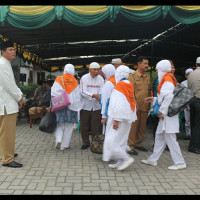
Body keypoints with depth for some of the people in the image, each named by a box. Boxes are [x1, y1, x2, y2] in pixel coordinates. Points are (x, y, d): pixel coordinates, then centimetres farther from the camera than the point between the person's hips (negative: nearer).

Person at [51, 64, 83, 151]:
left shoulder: (58, 79, -2)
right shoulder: (75, 81, 1)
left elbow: (54, 93, -8)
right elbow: (78, 95, 1)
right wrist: (78, 106, 10)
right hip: (72, 106, 0)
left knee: (60, 124, 12)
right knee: (68, 126, 8)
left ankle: (58, 140, -7)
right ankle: (64, 145, 13)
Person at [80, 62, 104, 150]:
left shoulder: (101, 79, 3)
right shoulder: (84, 78, -4)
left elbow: (102, 91, -3)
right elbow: (83, 91, -14)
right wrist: (93, 95, -26)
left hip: (96, 106, 1)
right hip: (86, 105, -1)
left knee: (96, 126, 4)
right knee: (84, 125, 7)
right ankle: (85, 142, 23)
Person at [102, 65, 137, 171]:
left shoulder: (119, 86, -16)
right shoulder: (129, 85, 8)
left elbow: (118, 105, -22)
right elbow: (132, 102, 13)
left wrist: (116, 120, -19)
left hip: (120, 118, -9)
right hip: (127, 117, 9)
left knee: (112, 141, -3)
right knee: (121, 140, 15)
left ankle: (127, 158, -2)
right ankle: (120, 162, 21)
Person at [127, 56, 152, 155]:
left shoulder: (148, 77, 13)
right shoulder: (132, 76, -5)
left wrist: (149, 103, 13)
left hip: (145, 107, 6)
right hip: (135, 106, -6)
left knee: (142, 127, 12)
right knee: (133, 126, -2)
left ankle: (138, 143, 26)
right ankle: (130, 146, 6)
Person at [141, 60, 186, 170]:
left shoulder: (167, 78, -14)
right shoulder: (169, 78, 16)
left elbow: (169, 96, -25)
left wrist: (162, 111, -20)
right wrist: (153, 99, 21)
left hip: (168, 114, -10)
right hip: (165, 113, 10)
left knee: (170, 138, -4)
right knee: (160, 136, 14)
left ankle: (180, 163, 6)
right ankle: (153, 159, 23)